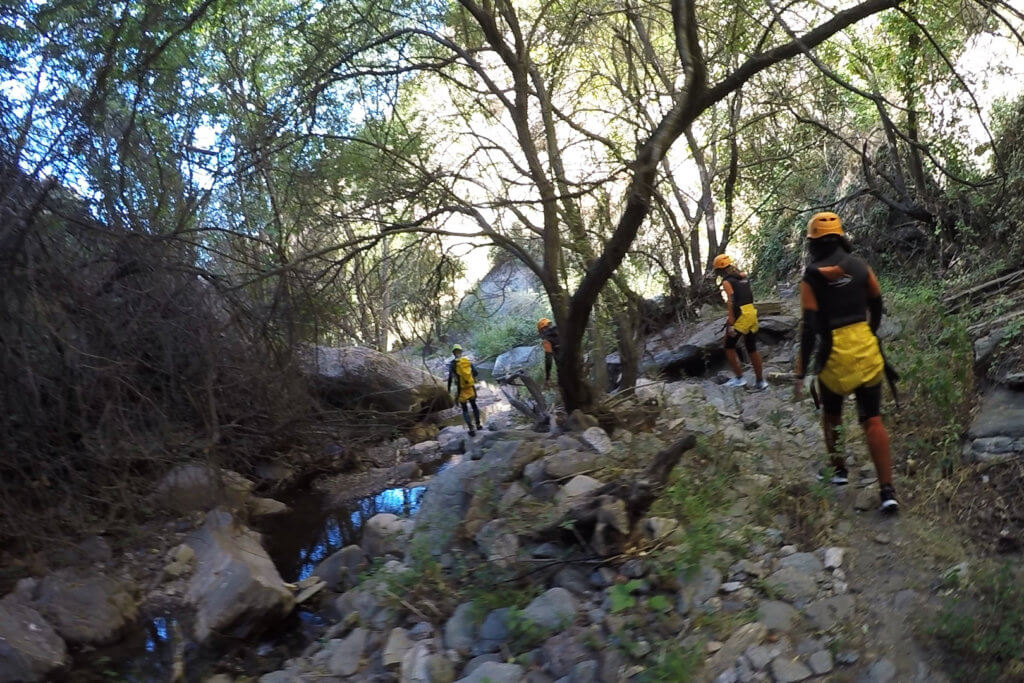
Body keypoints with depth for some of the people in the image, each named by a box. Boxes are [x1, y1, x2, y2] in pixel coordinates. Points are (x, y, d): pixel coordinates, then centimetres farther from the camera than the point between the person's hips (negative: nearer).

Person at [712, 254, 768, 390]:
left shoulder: (727, 281, -8)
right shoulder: (743, 277, 14)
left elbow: (731, 301, -19)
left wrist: (731, 321, -22)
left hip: (740, 316, -7)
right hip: (752, 313, 7)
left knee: (729, 348, 7)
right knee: (752, 349, 13)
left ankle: (739, 378, 4)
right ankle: (761, 381, 17)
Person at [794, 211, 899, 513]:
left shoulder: (811, 277, -9)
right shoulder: (860, 266, 2)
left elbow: (810, 328, -13)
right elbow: (877, 307, 12)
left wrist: (802, 372, -9)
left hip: (834, 353, -3)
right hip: (866, 349, 3)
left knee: (831, 414, 22)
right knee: (873, 420, 3)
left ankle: (839, 469, 28)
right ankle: (888, 491, -1)